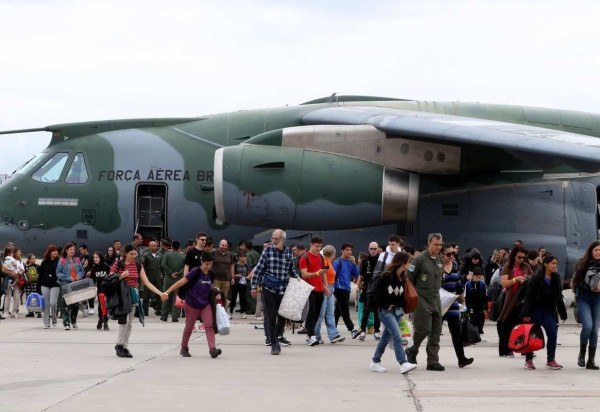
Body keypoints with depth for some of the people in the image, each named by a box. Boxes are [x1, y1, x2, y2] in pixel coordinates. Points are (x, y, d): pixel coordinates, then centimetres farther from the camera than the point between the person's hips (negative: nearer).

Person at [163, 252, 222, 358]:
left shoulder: (211, 274, -1)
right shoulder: (195, 272, -18)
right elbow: (181, 282, -22)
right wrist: (167, 292, -28)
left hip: (206, 305, 4)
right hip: (192, 304, -4)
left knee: (209, 326, -11)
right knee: (189, 327, 10)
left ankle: (212, 349, -18)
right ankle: (184, 348, 29)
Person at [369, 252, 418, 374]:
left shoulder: (403, 277, 7)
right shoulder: (387, 276, -16)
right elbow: (377, 293, -15)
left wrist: (402, 307, 1)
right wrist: (385, 306, -11)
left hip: (397, 311, 8)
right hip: (386, 311, -8)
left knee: (386, 337, 14)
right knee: (397, 337, -16)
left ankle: (375, 362, 25)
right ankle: (403, 364, -22)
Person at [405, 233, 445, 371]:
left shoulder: (440, 260, 10)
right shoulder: (419, 259, -10)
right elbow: (409, 279, -8)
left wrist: (438, 291, 17)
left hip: (436, 300, 7)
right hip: (422, 300, -7)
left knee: (436, 332, 4)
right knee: (423, 329, -8)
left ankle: (433, 361, 7)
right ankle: (411, 352, 15)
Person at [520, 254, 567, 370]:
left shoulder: (557, 279, 4)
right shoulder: (536, 278, -11)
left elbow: (559, 298, 12)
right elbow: (528, 297, -13)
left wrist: (563, 314, 12)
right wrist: (526, 314, -19)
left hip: (549, 312, 4)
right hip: (536, 311, -4)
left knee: (553, 333, -8)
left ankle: (551, 360, 1)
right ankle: (529, 360, 18)